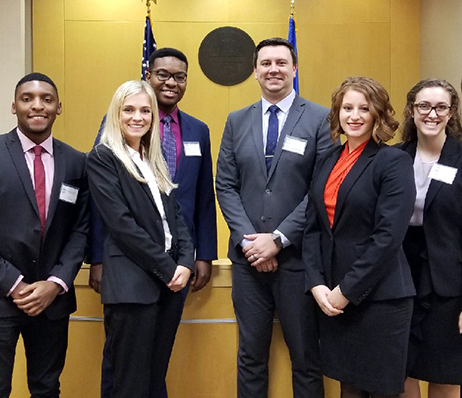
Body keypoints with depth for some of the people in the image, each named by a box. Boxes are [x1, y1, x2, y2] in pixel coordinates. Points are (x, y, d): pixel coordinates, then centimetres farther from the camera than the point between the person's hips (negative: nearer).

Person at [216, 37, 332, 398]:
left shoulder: (321, 119, -1)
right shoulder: (237, 122, 10)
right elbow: (226, 186, 6)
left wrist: (278, 239, -12)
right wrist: (247, 240, -7)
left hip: (298, 256, -3)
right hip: (248, 257, 3)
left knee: (306, 358, 8)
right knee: (251, 356, 13)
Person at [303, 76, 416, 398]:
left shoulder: (394, 162, -9)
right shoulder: (328, 160, 9)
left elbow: (388, 236, -16)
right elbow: (313, 227, 6)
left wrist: (347, 291, -15)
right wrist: (317, 284, -6)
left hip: (379, 297, -5)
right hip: (331, 295, 5)